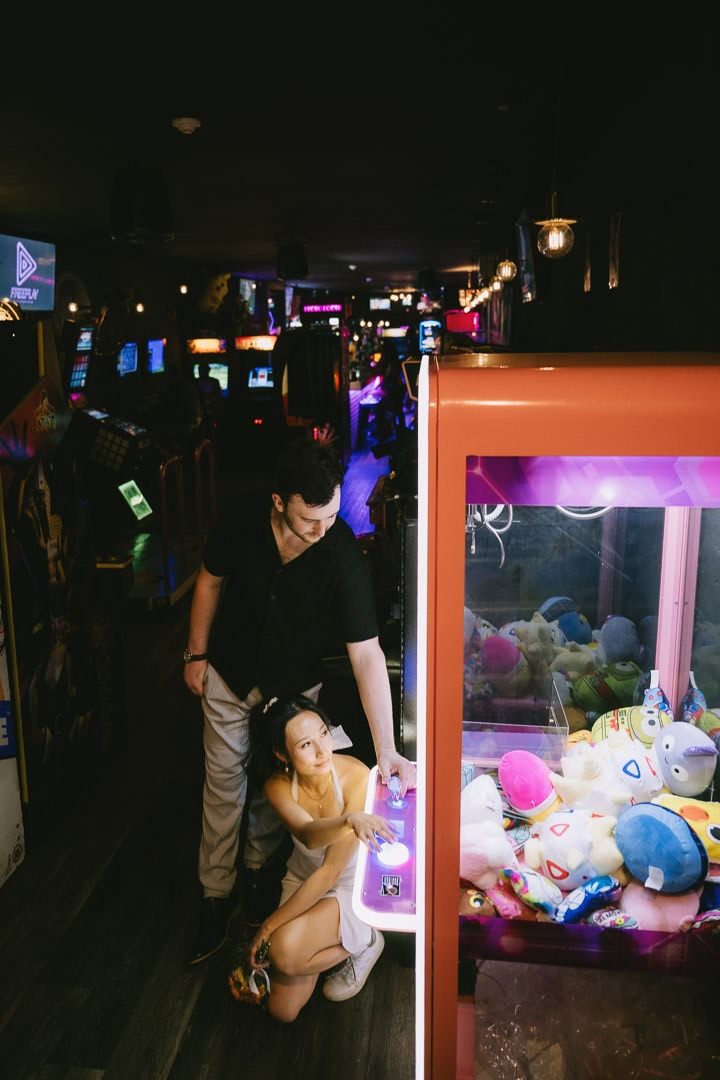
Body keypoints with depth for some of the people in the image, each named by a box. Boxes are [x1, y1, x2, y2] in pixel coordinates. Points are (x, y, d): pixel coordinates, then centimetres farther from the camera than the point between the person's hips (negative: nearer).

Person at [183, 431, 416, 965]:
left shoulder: (344, 557, -32)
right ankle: (216, 897, 29)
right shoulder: (241, 517, -25)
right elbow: (210, 581, -4)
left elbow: (367, 656, -31)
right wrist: (197, 653, 1)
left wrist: (386, 750, -34)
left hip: (293, 687, -1)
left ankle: (261, 872, 44)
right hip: (228, 677, 1)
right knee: (223, 785, 10)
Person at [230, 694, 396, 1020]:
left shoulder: (357, 777, -30)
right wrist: (349, 820, -63)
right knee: (283, 1011, 0)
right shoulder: (278, 786, -20)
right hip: (303, 880, 4)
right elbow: (309, 835, -41)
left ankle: (363, 942, -1)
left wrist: (270, 924, -24)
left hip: (353, 884, -4)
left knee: (285, 950, -29)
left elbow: (332, 868, -27)